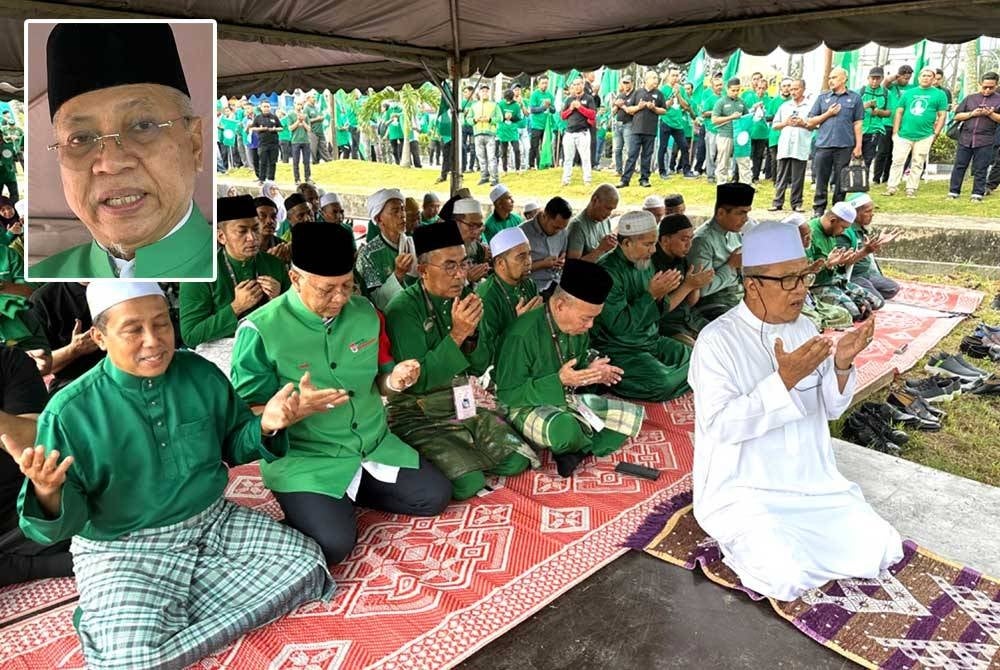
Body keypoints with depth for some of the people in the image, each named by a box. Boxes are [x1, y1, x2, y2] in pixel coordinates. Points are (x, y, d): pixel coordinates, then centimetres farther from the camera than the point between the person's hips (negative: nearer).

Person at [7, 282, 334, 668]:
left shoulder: (201, 374, -5)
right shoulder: (70, 411, -14)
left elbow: (232, 446, 8)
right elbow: (65, 520, -10)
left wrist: (265, 426, -14)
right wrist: (47, 493, -33)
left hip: (214, 523, 5)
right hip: (122, 550, -4)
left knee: (306, 564, -7)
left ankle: (167, 616, -1)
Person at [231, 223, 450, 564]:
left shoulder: (365, 312, 0)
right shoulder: (260, 330, -16)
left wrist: (394, 380, -14)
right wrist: (295, 407, -32)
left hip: (374, 444, 6)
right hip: (304, 457, -5)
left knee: (435, 496, 0)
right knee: (333, 543, -23)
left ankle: (353, 491, 18)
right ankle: (306, 503, 10)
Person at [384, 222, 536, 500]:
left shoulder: (463, 297, 1)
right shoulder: (403, 308, -18)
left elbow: (482, 363, 5)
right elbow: (416, 381, -21)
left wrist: (471, 334, -17)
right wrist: (456, 334, -29)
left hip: (460, 405, 6)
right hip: (417, 415, -6)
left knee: (516, 461, -6)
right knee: (469, 482, -22)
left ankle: (462, 455, 13)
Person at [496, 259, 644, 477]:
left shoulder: (579, 328, -4)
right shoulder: (523, 334, -26)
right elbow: (506, 395, -23)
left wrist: (592, 371, -11)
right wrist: (558, 381, -31)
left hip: (570, 400, 7)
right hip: (529, 407, -7)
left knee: (634, 415, 1)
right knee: (565, 429, -39)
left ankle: (575, 453, -9)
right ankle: (590, 445, -2)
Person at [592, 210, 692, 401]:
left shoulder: (645, 264, 8)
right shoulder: (607, 271, -19)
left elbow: (654, 314, 14)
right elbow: (619, 325, -25)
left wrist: (661, 295, -8)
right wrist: (651, 294, -21)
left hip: (653, 341, 9)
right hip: (619, 350, -8)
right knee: (662, 383, -27)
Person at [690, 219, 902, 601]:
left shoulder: (805, 329, 4)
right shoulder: (717, 340, -17)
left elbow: (831, 409, 8)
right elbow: (722, 426, -23)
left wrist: (842, 364, -11)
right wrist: (785, 380, -30)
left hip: (813, 481, 7)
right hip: (744, 491, -7)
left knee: (881, 550, -5)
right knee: (787, 579, -24)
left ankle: (785, 542, 13)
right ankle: (746, 543, 6)